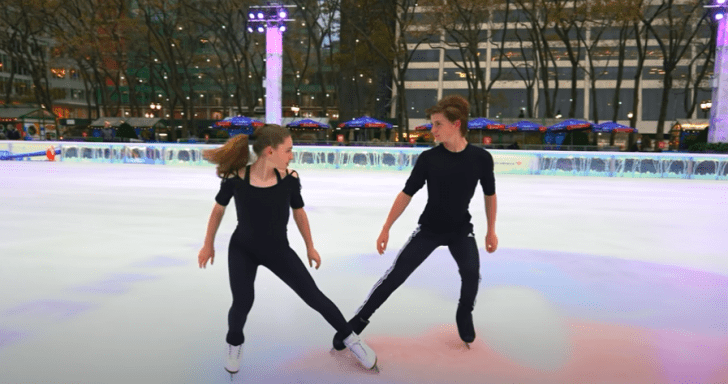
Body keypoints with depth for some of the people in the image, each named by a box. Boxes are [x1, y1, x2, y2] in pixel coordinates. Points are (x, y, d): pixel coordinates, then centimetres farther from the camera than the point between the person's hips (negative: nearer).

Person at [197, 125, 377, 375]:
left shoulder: (289, 179, -20)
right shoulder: (235, 178, -23)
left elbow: (299, 213, -2)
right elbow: (219, 209, -4)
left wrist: (310, 246, 8)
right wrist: (208, 244, 6)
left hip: (278, 250, 1)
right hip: (242, 249, -1)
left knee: (314, 297, 1)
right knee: (242, 303, -16)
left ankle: (350, 338, 22)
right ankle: (234, 343, 20)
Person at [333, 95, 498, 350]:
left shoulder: (481, 158, -15)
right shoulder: (428, 158, -17)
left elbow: (489, 194, 1)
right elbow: (407, 194, -9)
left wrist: (491, 230, 6)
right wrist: (386, 229, -8)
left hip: (461, 228, 1)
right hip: (429, 228, -1)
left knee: (471, 272, -20)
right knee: (395, 276, -5)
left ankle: (464, 317, 12)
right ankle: (358, 321, 9)